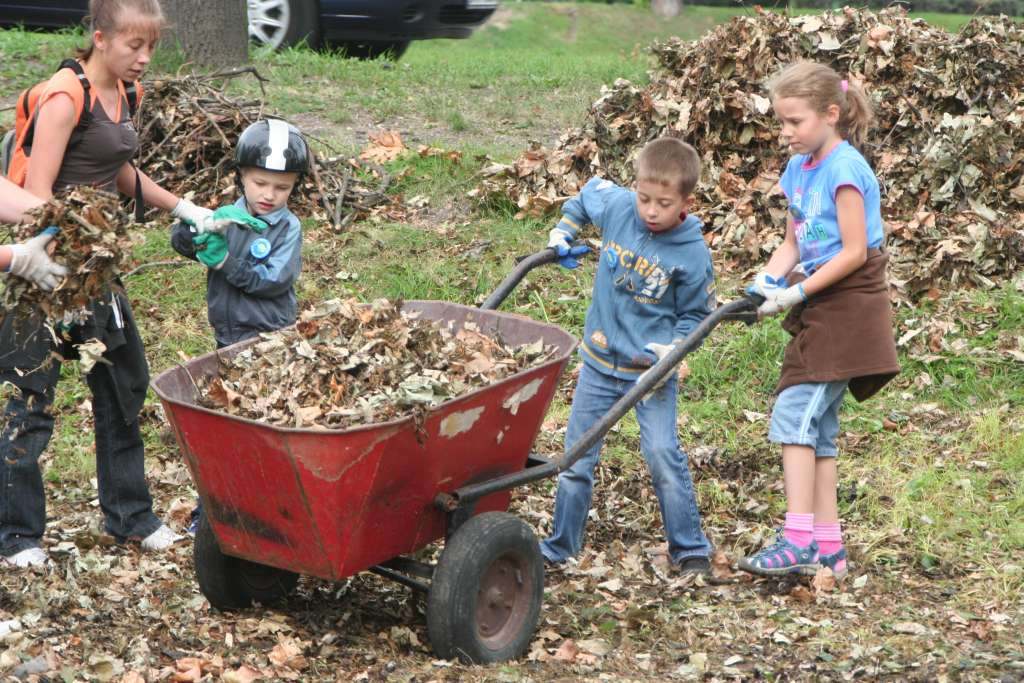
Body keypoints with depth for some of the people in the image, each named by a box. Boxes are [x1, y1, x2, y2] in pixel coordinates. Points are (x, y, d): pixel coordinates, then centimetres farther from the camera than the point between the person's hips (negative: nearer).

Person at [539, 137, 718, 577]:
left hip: (652, 369, -4)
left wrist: (669, 350, -19)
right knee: (577, 456, 10)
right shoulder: (615, 206, -9)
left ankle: (689, 548, 4)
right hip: (600, 361, 4)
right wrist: (564, 232, 11)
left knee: (662, 454, -12)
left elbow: (697, 314, -5)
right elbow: (590, 190, 15)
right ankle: (560, 545, 24)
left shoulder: (692, 255, -17)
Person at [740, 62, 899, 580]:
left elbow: (854, 252, -18)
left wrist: (797, 292, -18)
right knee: (817, 428, 8)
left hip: (846, 308, -9)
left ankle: (799, 540, -17)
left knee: (794, 414, -16)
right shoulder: (800, 169, 12)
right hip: (819, 311, 9)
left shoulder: (844, 167, -15)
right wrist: (766, 280, -4)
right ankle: (828, 547, 12)